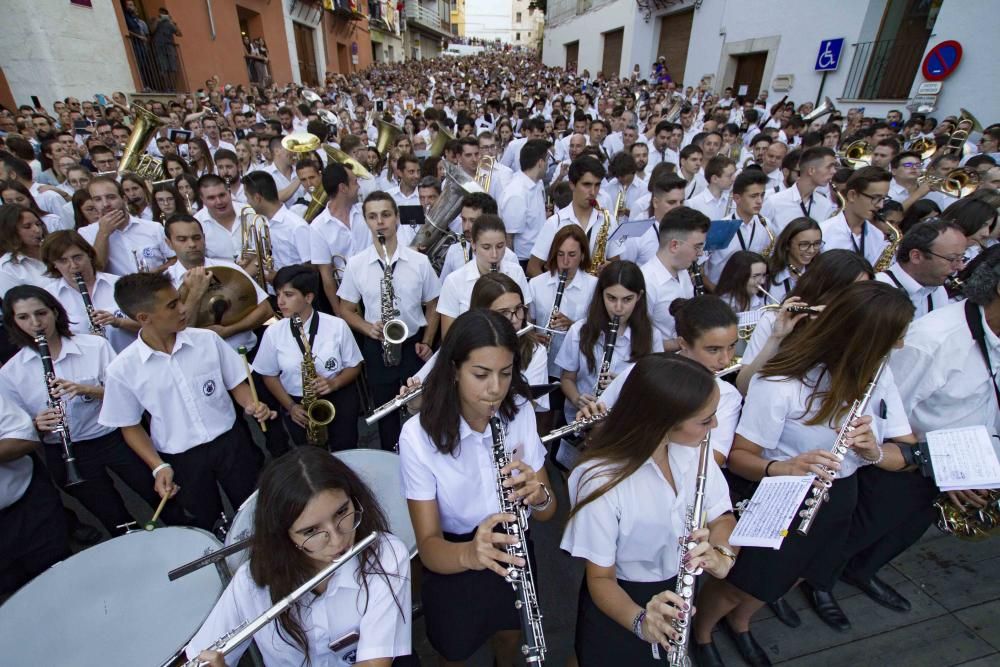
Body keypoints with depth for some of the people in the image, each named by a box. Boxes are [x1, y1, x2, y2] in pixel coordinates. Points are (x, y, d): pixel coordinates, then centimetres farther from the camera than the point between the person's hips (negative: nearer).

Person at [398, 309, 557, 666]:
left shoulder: (521, 413, -17)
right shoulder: (418, 435, -28)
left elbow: (547, 512, -12)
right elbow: (429, 546, -26)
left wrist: (538, 495, -35)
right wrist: (469, 553, -48)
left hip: (512, 551, 4)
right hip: (452, 559, -3)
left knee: (510, 637, 29)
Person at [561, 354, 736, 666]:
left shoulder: (692, 448, -17)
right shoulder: (602, 481, -33)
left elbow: (722, 518, -7)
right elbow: (600, 579, -22)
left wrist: (721, 556, -28)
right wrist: (640, 620, -40)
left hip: (680, 592, 5)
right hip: (622, 600, -5)